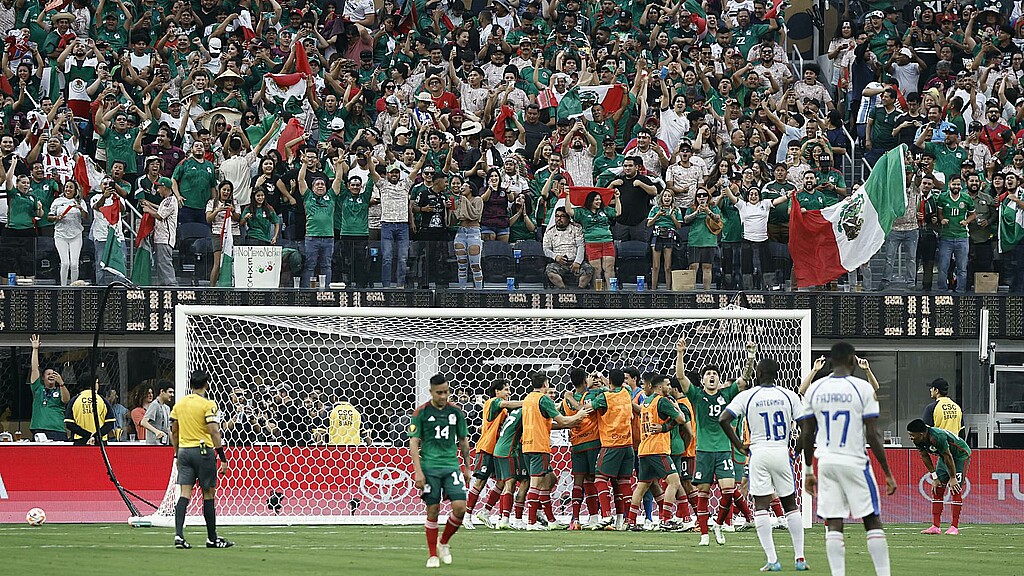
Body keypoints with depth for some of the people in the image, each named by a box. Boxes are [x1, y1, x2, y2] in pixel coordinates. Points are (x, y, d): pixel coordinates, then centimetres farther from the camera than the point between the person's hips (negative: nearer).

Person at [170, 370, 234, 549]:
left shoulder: (179, 404, 9)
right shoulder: (208, 405, -9)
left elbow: (174, 432, 14)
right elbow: (214, 432, -14)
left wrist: (177, 454, 23)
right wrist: (223, 458, -11)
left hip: (184, 451, 5)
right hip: (203, 450, -5)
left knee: (184, 494, 1)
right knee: (209, 494, 5)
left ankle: (179, 534, -14)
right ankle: (212, 538, 13)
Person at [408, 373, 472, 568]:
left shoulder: (456, 412, 7)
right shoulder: (421, 413, -2)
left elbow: (463, 441, 17)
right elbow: (413, 443, -2)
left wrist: (467, 468, 16)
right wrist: (418, 471, -11)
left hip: (451, 465, 2)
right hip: (429, 467, -2)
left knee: (460, 507, -11)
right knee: (432, 512, -1)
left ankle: (443, 543, 13)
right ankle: (433, 555, 11)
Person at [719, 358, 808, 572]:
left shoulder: (747, 396, 0)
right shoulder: (789, 396, 3)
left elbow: (723, 419, -8)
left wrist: (739, 446, 1)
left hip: (758, 453, -2)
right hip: (782, 452, 2)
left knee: (761, 507, 0)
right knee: (790, 505, 12)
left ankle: (772, 560, -9)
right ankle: (800, 558, 9)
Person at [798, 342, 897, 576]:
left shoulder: (815, 390, 4)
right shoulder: (863, 389, -8)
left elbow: (806, 436, 8)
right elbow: (872, 436, -10)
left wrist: (808, 471, 18)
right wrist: (888, 473, -3)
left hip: (826, 463, 3)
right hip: (855, 462, -3)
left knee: (833, 525, 3)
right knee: (873, 521, 4)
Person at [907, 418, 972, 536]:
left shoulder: (938, 437, -38)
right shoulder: (918, 441, -15)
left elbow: (948, 457, -29)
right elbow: (925, 457, -1)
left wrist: (952, 478, -20)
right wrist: (935, 478, -1)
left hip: (961, 455, -8)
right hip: (944, 457, 8)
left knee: (956, 490, -13)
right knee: (937, 490, 0)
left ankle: (954, 526, -10)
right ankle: (935, 526, 1)